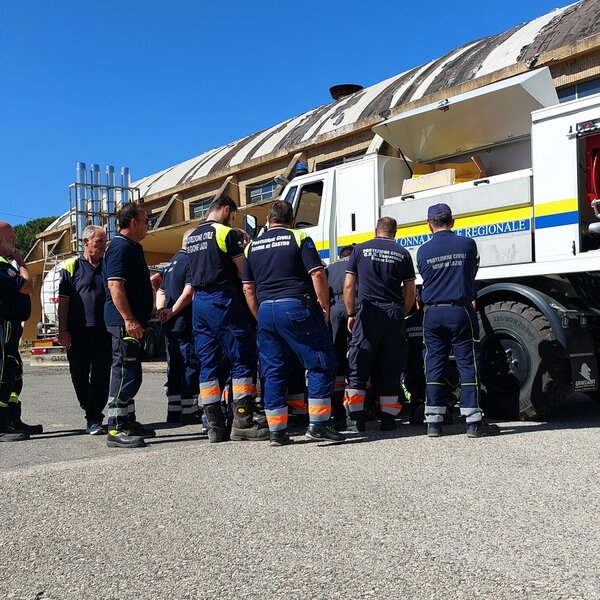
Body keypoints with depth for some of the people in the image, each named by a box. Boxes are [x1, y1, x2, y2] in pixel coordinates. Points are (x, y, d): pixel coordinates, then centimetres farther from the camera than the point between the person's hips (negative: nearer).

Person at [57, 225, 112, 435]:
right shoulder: (71, 267, 5)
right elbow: (63, 301, 1)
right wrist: (63, 330, -6)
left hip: (104, 331, 2)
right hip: (78, 333, -1)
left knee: (101, 376, -4)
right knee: (80, 376, 7)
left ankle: (94, 419, -1)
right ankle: (92, 414, 27)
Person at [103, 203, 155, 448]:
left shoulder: (132, 248, 21)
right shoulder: (120, 247, -12)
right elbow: (114, 285, -21)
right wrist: (129, 319, -26)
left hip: (133, 321, 11)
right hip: (125, 322, -11)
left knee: (131, 374, 15)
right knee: (125, 373, -11)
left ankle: (128, 422, 24)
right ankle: (116, 429, -9)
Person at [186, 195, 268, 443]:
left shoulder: (191, 237, 17)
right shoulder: (227, 233, -6)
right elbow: (243, 271, -6)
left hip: (199, 301, 8)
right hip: (223, 300, -8)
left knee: (208, 364, 7)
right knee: (243, 360, -3)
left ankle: (215, 426, 8)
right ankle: (242, 422, -5)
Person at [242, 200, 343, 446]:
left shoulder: (253, 246, 15)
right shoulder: (299, 238, 1)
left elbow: (248, 288, 14)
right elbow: (317, 274, -9)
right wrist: (325, 308, -1)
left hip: (266, 310, 5)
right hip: (296, 307, -5)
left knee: (274, 372, 10)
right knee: (321, 364, 2)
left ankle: (277, 431, 11)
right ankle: (318, 424, -3)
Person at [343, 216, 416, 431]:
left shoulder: (360, 249, 6)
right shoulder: (402, 253, 9)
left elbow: (348, 286, 2)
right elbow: (410, 291, 7)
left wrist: (351, 314, 10)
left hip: (368, 313, -1)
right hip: (394, 313, 2)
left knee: (358, 368, 4)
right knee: (391, 369, 8)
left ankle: (357, 418, 2)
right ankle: (388, 419, 10)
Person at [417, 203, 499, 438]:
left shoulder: (423, 251, 1)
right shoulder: (467, 244, 0)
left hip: (432, 313, 2)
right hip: (460, 311, -1)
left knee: (434, 367, 6)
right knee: (468, 365, 2)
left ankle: (433, 422, 8)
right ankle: (474, 422, 2)